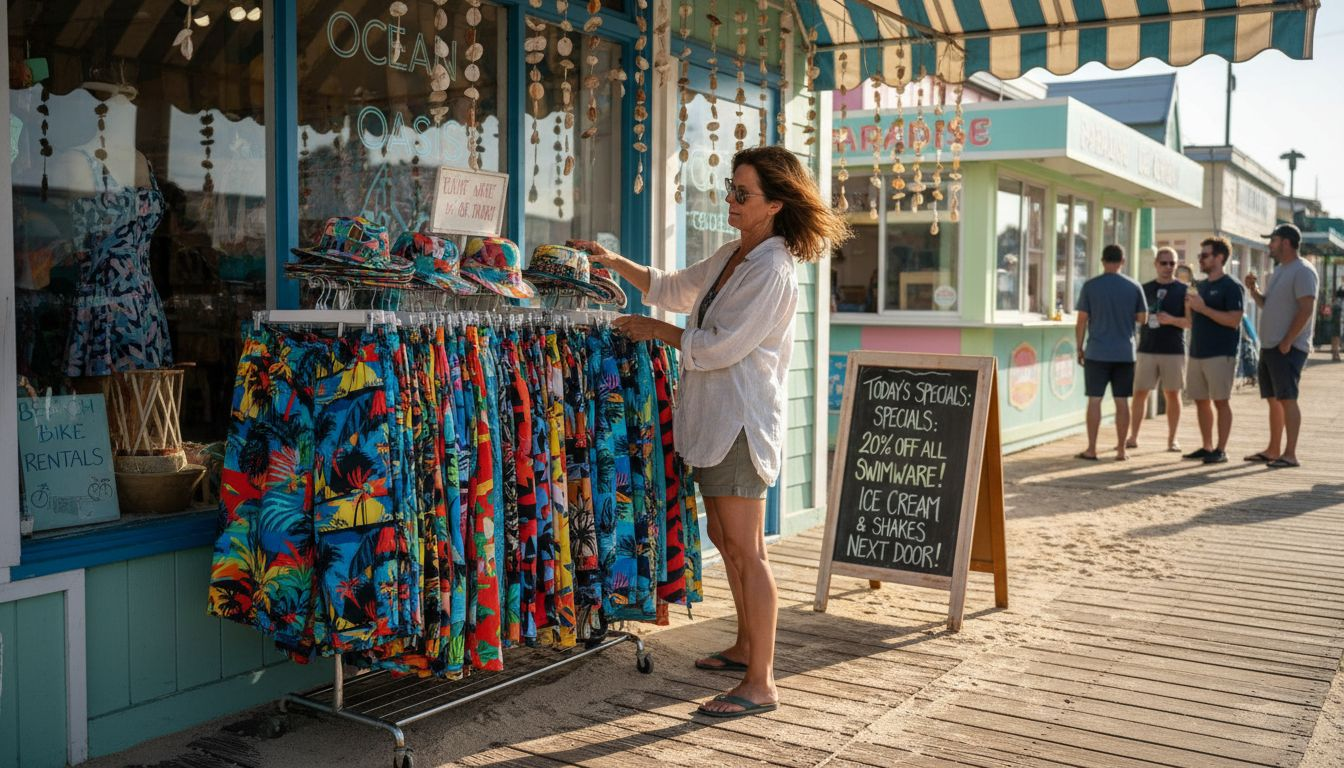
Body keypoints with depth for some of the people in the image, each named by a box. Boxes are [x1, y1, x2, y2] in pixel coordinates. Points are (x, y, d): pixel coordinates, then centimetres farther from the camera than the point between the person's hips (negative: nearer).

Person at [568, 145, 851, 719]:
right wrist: (616, 262, 15)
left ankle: (761, 684, -1)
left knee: (746, 551, -7)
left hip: (740, 420, -10)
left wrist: (655, 330, -6)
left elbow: (721, 347, -18)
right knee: (724, 540, 18)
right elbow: (675, 290, 26)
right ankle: (746, 647, 33)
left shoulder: (772, 272, -15)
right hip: (712, 415, 10)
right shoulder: (731, 256, 14)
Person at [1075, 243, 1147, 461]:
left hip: (1097, 353, -2)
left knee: (1094, 400, 2)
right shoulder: (1134, 286, 1)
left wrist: (1079, 348, 5)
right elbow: (1142, 318, 5)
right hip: (1125, 353, 2)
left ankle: (1091, 449, 4)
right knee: (1122, 401, 6)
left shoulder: (1090, 286, -4)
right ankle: (1121, 450, 10)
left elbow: (1082, 320, -4)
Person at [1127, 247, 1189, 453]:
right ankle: (1133, 437, 7)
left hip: (1174, 350, -2)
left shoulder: (1183, 290, 2)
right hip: (1147, 349, 2)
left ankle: (1172, 439, 11)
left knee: (1172, 393, 3)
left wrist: (1171, 320, -19)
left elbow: (1190, 321, -3)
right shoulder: (1145, 289, 10)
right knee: (1140, 392, 0)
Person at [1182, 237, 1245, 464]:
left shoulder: (1230, 286, -7)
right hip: (1197, 352, 8)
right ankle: (1207, 446, 17)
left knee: (1220, 401, -3)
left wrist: (1203, 308, -19)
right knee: (1201, 401, 9)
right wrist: (1189, 307, 1)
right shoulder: (1200, 285, 16)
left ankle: (1221, 450, 1)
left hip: (1221, 354, -7)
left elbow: (1234, 320, -18)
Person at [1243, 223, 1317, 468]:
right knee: (1273, 400, 12)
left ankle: (1290, 454, -7)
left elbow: (1306, 309, -19)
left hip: (1288, 348, -9)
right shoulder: (1278, 271, 18)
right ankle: (1273, 450, 19)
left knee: (1287, 399, -9)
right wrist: (1253, 290, 8)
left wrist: (1287, 342, -20)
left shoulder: (1302, 271, -12)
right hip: (1269, 347, 9)